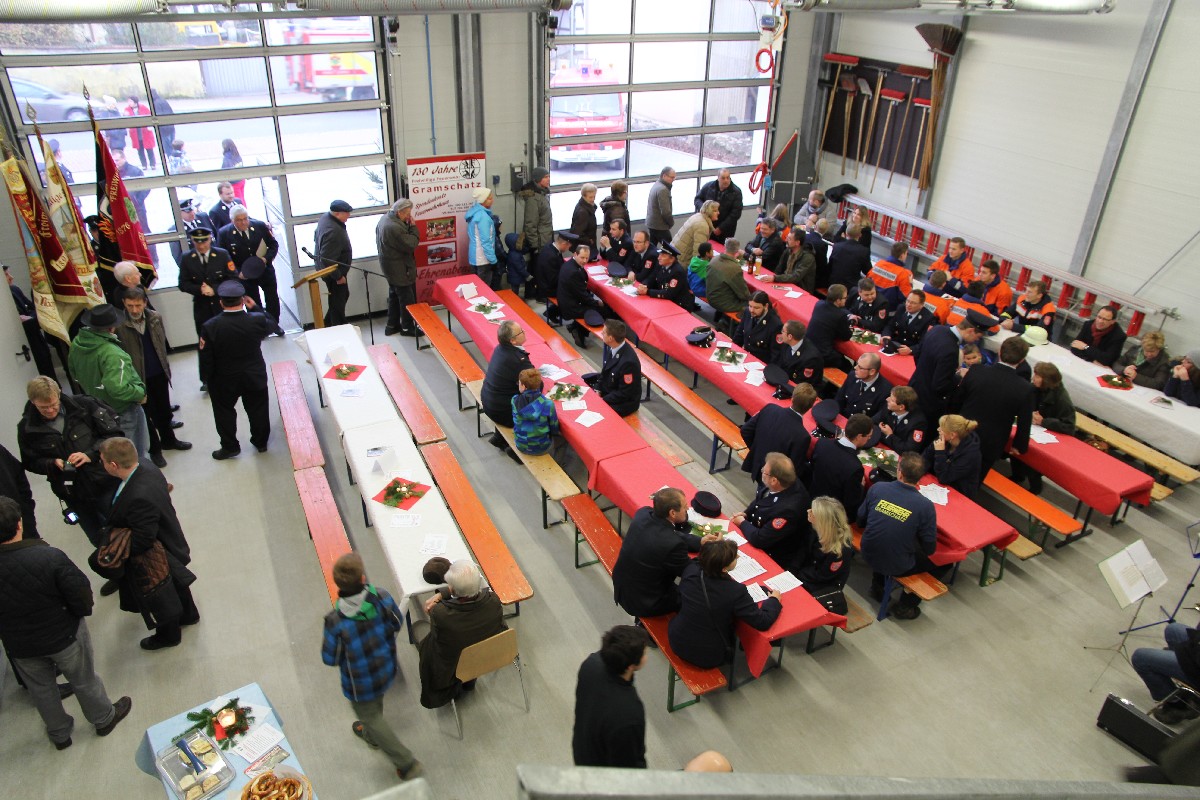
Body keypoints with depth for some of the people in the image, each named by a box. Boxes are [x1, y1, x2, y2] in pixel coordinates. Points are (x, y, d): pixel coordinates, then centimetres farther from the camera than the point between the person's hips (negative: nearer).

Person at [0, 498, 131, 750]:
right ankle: (104, 719, 44)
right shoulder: (49, 557, -33)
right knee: (83, 680, 22)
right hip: (64, 635, -3)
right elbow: (81, 595, -23)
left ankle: (59, 734, 46)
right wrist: (82, 612, 0)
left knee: (41, 689, 26)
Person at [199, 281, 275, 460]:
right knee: (258, 409, 20)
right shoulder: (257, 320, -21)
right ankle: (261, 442, 36)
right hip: (255, 377, 1)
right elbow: (271, 326, 5)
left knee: (224, 412, 20)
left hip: (224, 381, -1)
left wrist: (206, 378, 3)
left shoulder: (210, 327, -22)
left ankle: (230, 446, 32)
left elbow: (206, 358, -14)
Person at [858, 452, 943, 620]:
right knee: (942, 563, 19)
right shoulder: (925, 506, -21)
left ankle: (877, 586, 40)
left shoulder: (877, 488, -14)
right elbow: (929, 548, -11)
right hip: (896, 568, -4)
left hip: (869, 555, 4)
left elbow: (860, 520, 2)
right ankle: (905, 606, 23)